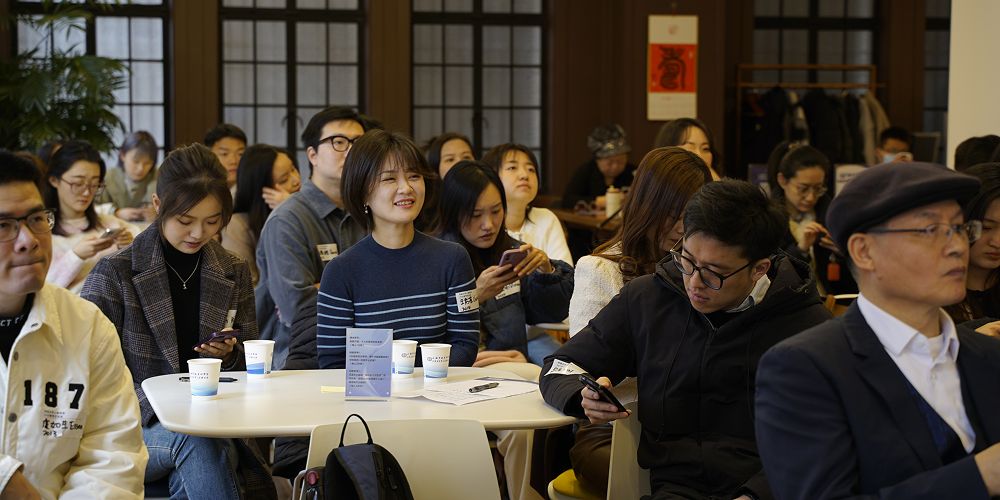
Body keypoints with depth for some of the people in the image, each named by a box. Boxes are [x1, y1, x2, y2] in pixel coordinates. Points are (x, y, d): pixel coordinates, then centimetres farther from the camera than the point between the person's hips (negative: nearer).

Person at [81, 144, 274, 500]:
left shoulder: (233, 273, 11)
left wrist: (230, 354, -4)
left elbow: (248, 367, 19)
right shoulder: (114, 273, -2)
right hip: (132, 429, -2)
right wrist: (157, 408, -18)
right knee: (196, 439, -36)